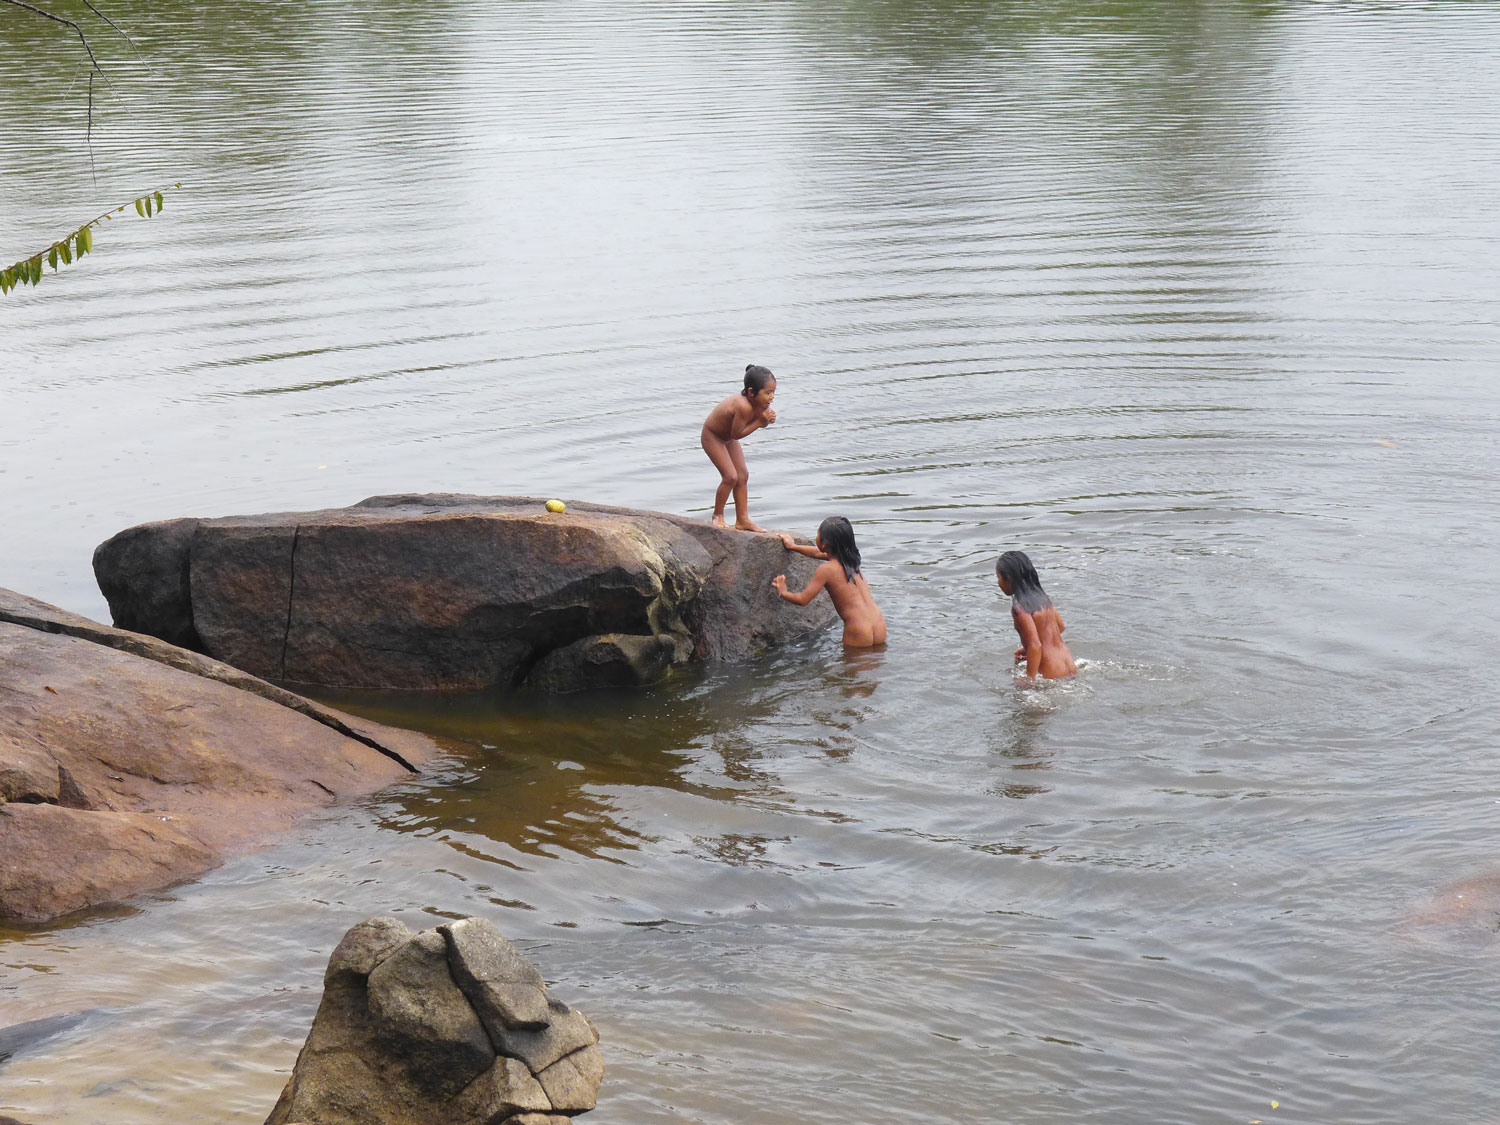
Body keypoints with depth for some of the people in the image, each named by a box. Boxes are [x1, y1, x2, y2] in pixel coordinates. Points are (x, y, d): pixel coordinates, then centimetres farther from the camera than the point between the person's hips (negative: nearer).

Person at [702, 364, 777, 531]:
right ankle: (718, 515, 8)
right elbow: (736, 434, -32)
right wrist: (760, 421, -31)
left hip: (728, 437, 9)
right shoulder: (744, 406, -41)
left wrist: (767, 419, -27)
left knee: (743, 475, 8)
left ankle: (742, 519, 16)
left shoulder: (759, 403, -16)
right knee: (730, 476, -13)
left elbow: (761, 424, -4)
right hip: (712, 436, -9)